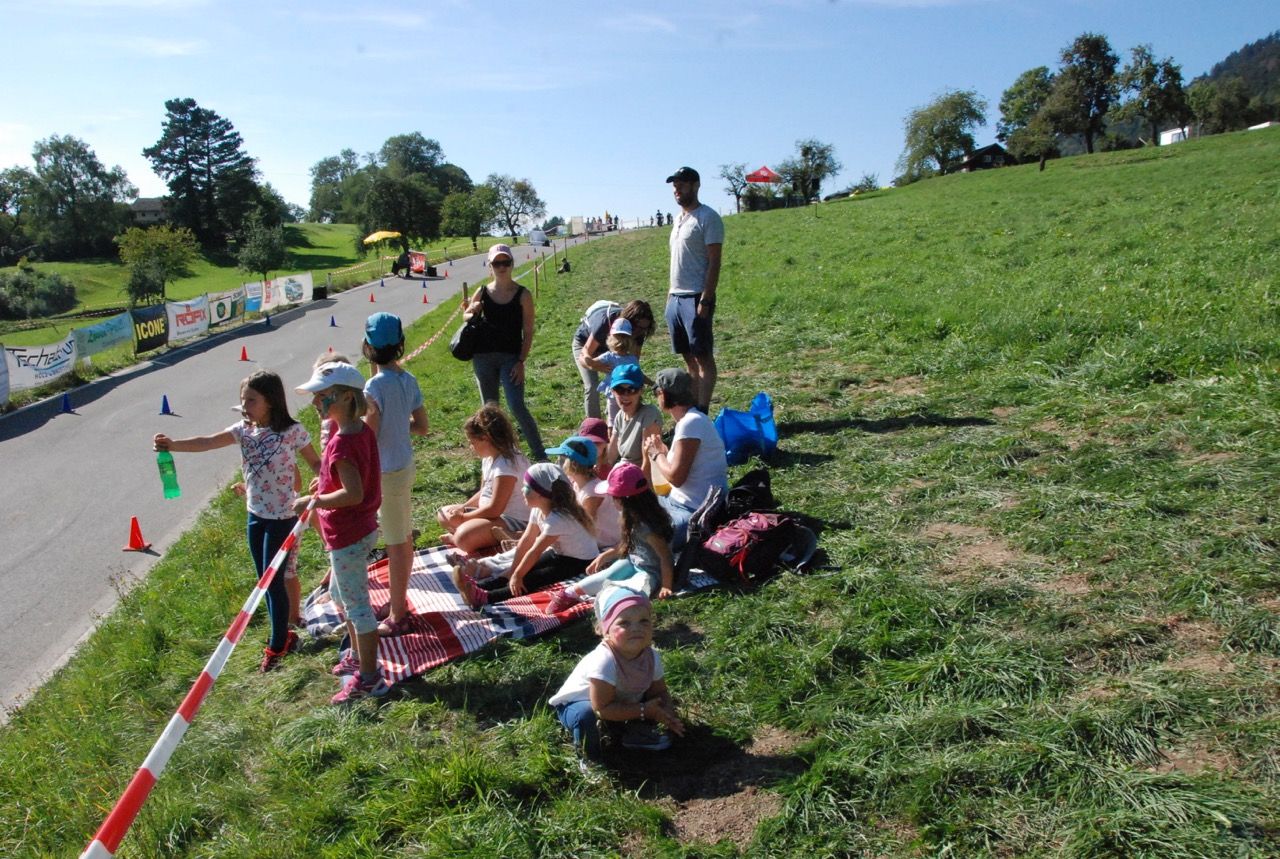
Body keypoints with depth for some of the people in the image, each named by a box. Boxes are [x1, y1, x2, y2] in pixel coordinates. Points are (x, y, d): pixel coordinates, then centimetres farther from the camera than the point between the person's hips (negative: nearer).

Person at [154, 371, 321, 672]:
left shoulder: (292, 431, -15)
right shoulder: (243, 429, -1)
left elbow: (315, 462, -6)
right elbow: (207, 442, -15)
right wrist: (172, 444, -32)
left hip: (282, 517, -6)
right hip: (255, 515, 6)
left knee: (274, 581, 0)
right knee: (265, 581, 15)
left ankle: (277, 645, 16)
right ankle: (282, 635, 32)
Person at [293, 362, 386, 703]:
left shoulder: (341, 444, -26)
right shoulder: (362, 430, 3)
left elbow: (353, 493, -32)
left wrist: (312, 501, -21)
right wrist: (326, 480, 8)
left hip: (347, 537, -10)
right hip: (361, 528, 10)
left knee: (356, 604, 2)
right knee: (340, 594, 26)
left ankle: (369, 678, 16)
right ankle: (358, 656, 41)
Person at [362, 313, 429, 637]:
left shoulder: (376, 385, -21)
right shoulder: (408, 379, 2)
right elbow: (421, 426, 8)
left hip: (386, 473, -8)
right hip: (406, 465, 8)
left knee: (395, 544, 2)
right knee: (404, 538, 19)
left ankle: (397, 617, 14)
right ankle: (400, 601, 35)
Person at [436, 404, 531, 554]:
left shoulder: (505, 465, -25)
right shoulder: (489, 457, 5)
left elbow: (494, 509, -25)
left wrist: (463, 517, -13)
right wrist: (463, 507, 0)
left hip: (515, 522, -11)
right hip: (493, 514, 11)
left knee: (464, 538, -32)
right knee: (444, 514, 14)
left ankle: (455, 537, 0)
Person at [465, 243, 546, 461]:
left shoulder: (523, 295, -4)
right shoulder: (482, 293, 3)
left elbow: (528, 332, -3)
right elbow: (466, 317, 18)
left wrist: (521, 361, -11)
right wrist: (472, 313, -6)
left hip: (511, 357, -3)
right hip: (484, 357, 4)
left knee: (517, 407, -14)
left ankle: (540, 455, -4)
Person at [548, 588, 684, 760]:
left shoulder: (652, 657, -17)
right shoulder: (604, 661, -39)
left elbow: (660, 692, -3)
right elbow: (602, 709, -36)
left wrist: (668, 714, -24)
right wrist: (644, 711, -32)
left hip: (623, 702, 6)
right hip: (576, 704, -6)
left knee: (660, 701, -7)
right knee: (587, 715, -37)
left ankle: (636, 732, 18)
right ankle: (587, 750, -6)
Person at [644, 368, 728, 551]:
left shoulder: (690, 423, -20)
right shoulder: (689, 419, 10)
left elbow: (676, 477, -22)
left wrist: (657, 454, -8)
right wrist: (663, 450, 5)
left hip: (697, 513, -10)